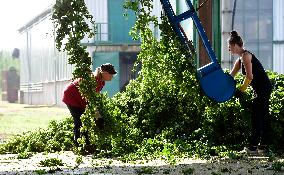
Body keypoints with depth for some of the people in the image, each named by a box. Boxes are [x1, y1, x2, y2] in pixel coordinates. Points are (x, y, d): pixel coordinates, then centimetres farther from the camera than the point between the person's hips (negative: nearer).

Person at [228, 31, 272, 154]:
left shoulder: (245, 56, -14)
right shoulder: (240, 59, 16)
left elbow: (249, 76, -20)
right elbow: (231, 75, 22)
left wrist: (241, 90, -11)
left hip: (263, 88, -10)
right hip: (264, 88, 10)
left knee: (256, 117, -8)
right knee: (263, 117, 11)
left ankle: (253, 146, -7)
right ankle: (264, 145, 16)